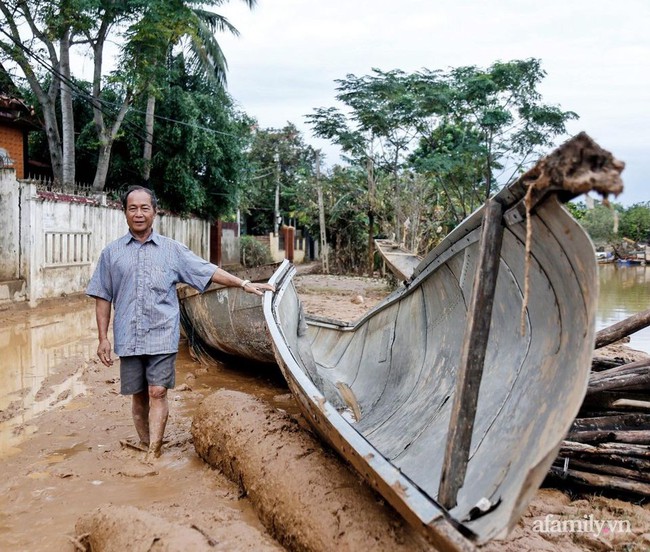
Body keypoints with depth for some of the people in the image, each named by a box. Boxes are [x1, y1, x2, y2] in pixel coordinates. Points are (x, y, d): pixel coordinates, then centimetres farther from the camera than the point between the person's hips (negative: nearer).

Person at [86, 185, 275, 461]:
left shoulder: (172, 249, 3)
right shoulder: (111, 253, 5)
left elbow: (209, 271, 1)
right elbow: (103, 298, 7)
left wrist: (245, 284, -6)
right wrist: (103, 338, 3)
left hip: (162, 336, -1)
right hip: (128, 338, 2)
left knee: (157, 393, -5)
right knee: (138, 396, 10)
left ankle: (153, 455, 0)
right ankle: (146, 447, 26)